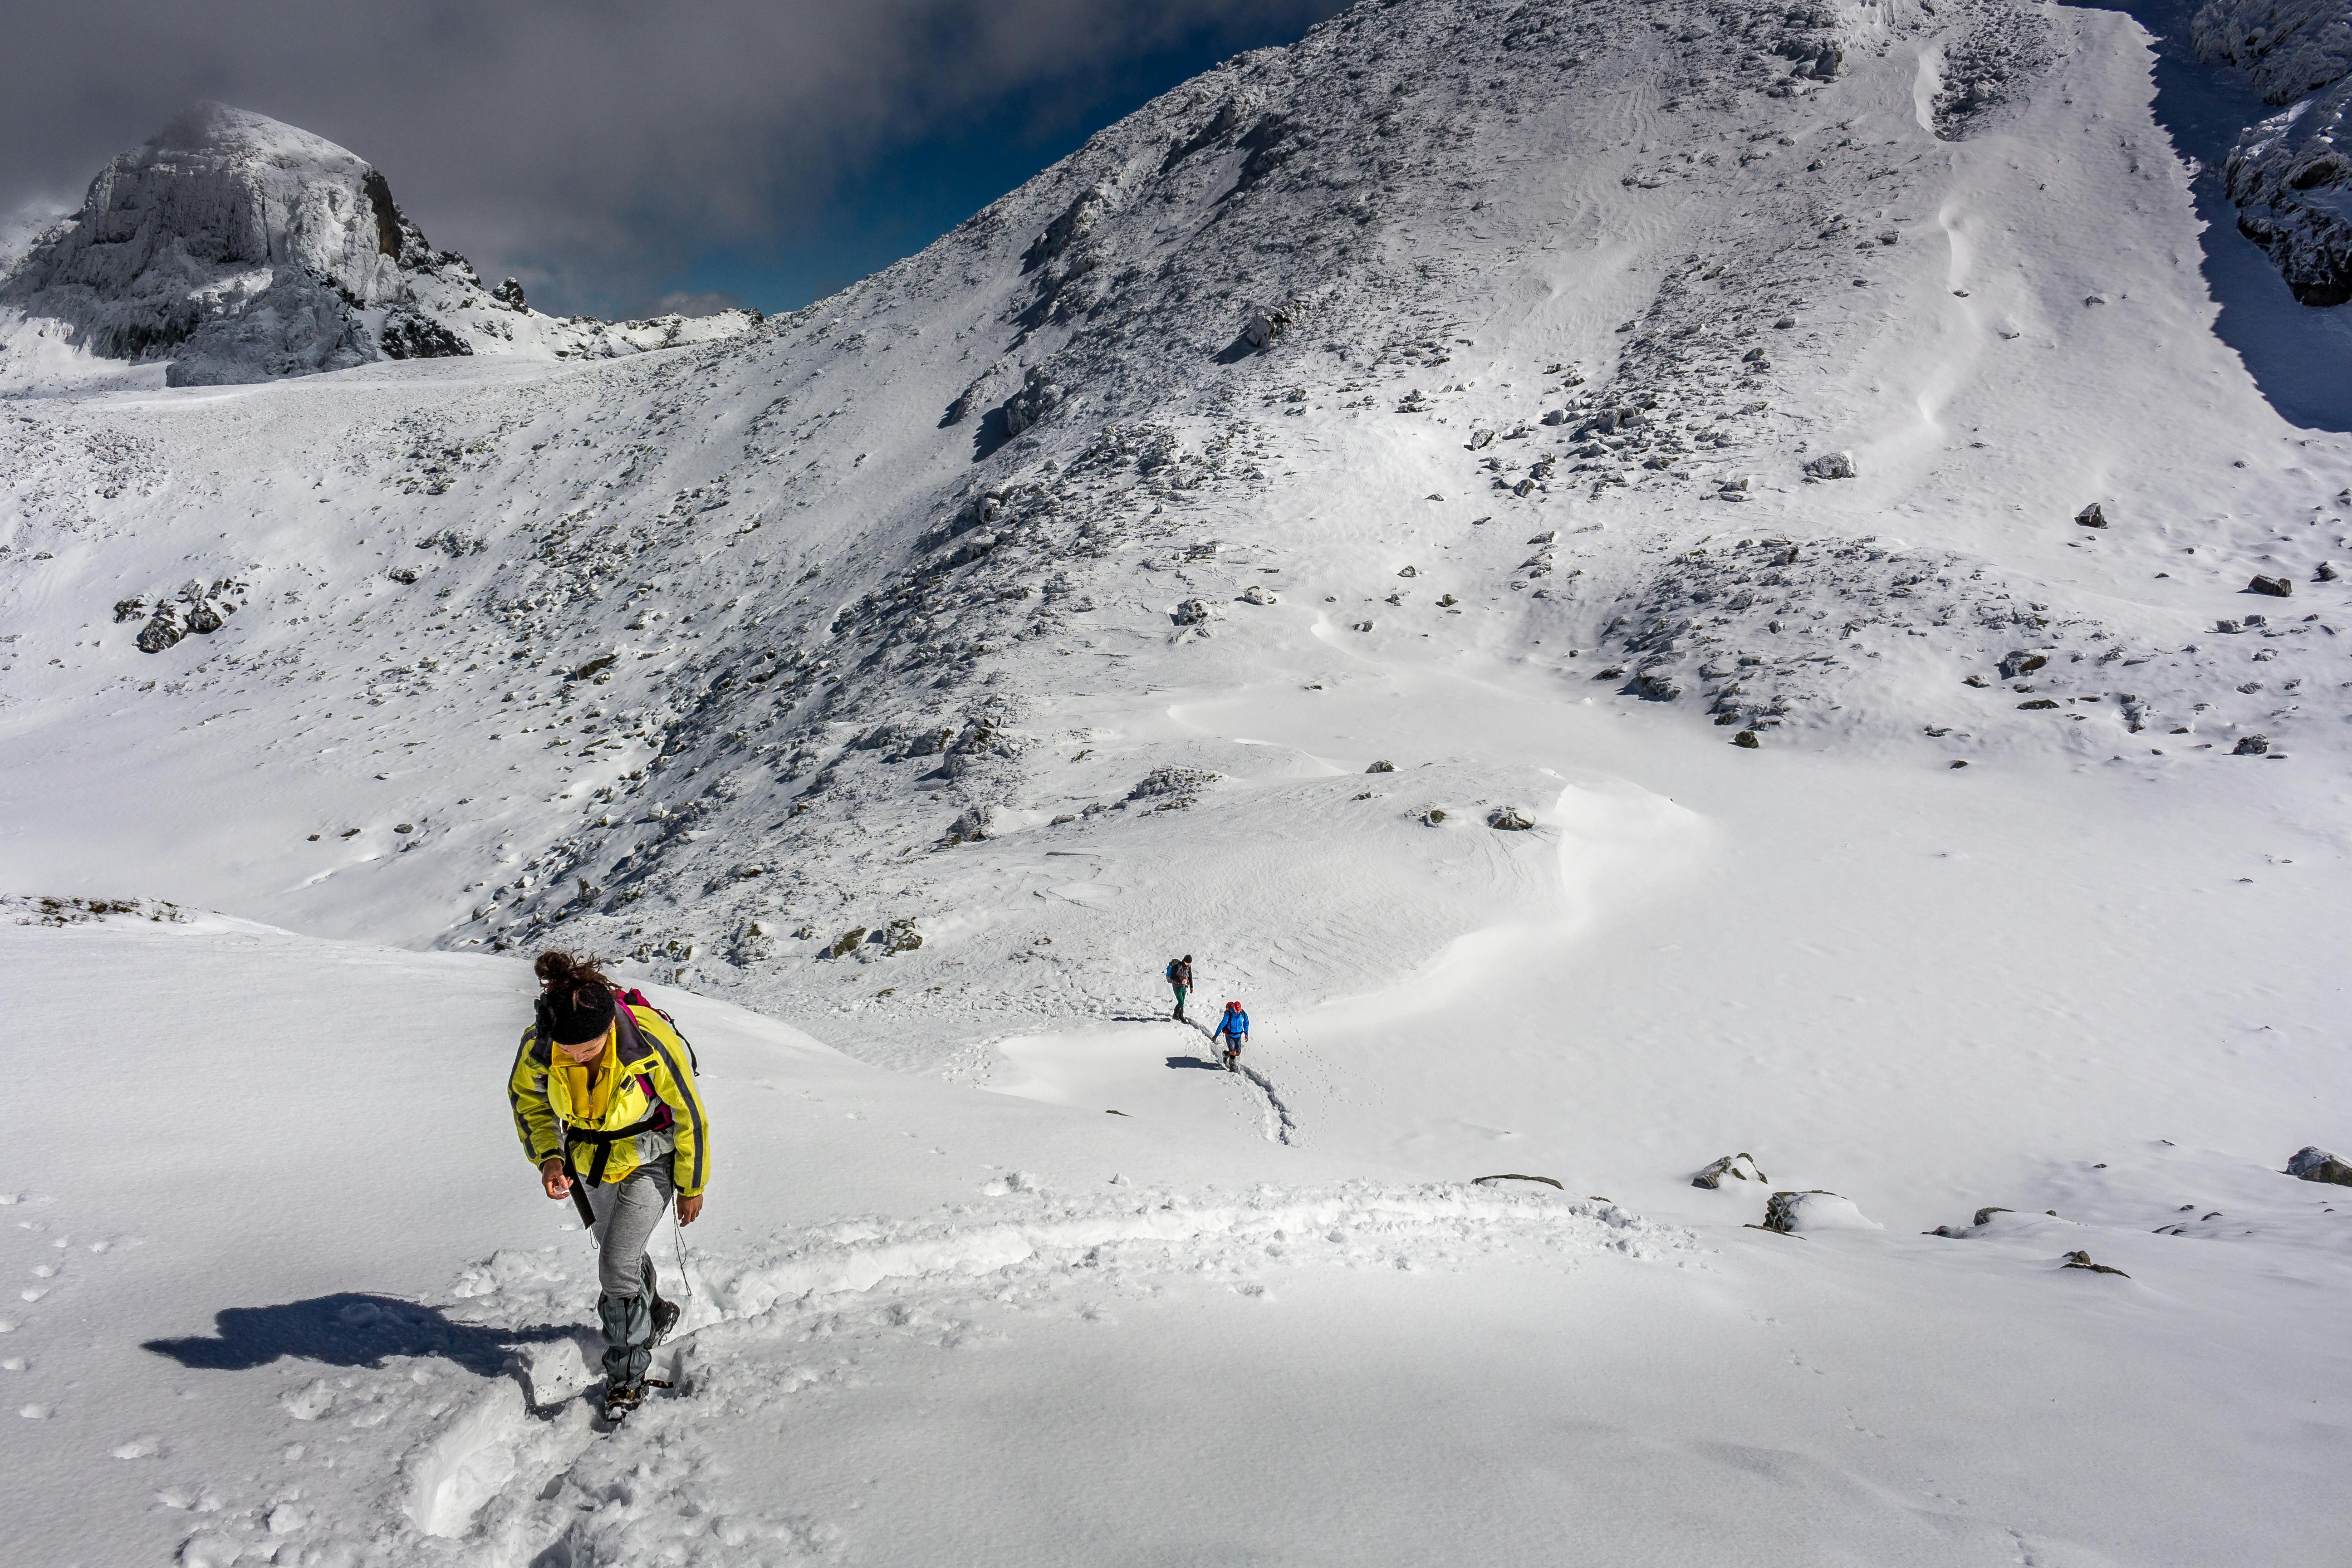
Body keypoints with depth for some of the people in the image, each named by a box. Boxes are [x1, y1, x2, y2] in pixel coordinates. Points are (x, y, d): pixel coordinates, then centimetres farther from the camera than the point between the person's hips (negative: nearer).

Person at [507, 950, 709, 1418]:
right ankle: (654, 1316, 52)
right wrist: (549, 1157, -19)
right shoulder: (538, 1045, -28)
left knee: (617, 1265, -13)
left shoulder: (651, 1041, -36)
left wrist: (692, 1189, -8)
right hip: (587, 1164, 4)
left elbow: (689, 1115, -20)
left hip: (649, 1160, -4)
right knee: (618, 1253, 22)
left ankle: (627, 1375, 7)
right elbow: (528, 1099, -3)